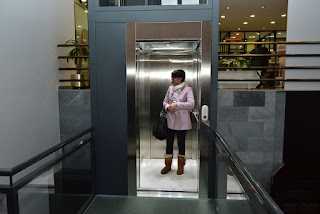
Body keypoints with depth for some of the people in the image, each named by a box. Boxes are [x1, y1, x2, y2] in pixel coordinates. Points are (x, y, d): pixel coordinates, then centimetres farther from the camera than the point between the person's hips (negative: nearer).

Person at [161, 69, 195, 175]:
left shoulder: (187, 89, -8)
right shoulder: (170, 88, 8)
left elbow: (191, 104, -20)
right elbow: (165, 101, 14)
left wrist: (176, 104, -23)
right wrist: (168, 106, -8)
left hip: (182, 122, -4)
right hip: (170, 120, 4)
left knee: (181, 143, 9)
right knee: (169, 143, 10)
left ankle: (181, 166, 26)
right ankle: (168, 165, 26)